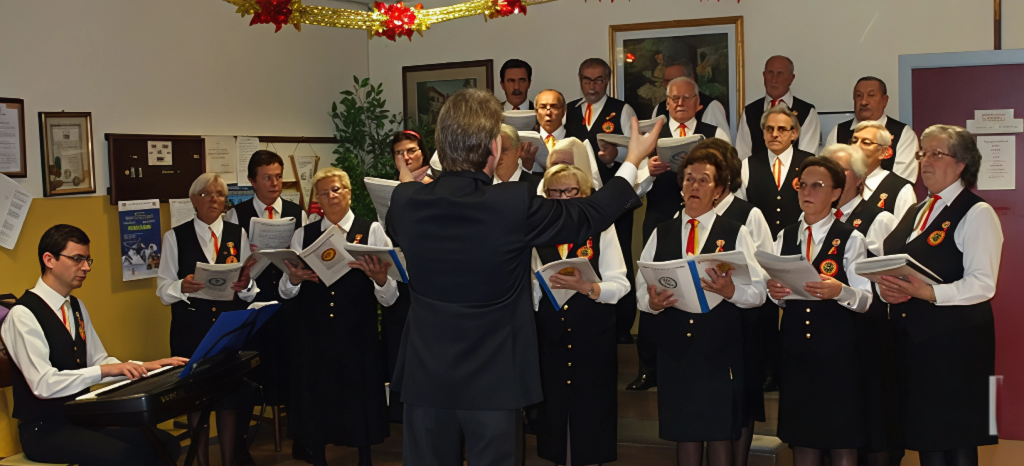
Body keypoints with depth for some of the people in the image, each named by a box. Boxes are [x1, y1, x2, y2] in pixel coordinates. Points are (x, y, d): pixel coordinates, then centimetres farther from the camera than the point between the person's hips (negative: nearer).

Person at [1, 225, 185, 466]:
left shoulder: (77, 307, 12)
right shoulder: (23, 315, -14)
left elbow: (99, 361, 13)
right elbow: (44, 384, -23)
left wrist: (147, 366, -2)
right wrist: (105, 370, -28)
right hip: (45, 429, -7)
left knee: (166, 444, -12)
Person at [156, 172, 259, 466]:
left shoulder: (238, 235, 8)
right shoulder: (175, 237, 4)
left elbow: (251, 291, 4)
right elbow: (163, 290, -1)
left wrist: (245, 285, -18)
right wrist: (183, 286, -21)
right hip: (190, 331, -1)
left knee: (231, 396, 3)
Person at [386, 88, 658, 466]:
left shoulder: (406, 202, -11)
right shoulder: (515, 205, -21)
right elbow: (589, 215, -4)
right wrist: (632, 162, 12)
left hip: (426, 376, 3)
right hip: (491, 381, -3)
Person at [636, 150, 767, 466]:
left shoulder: (736, 234, 2)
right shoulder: (661, 234, 10)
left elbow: (759, 292, -4)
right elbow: (642, 289, 5)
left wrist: (730, 291, -23)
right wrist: (652, 302, -16)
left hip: (721, 349, -2)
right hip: (674, 348, 2)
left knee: (721, 434, 3)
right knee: (684, 433, 9)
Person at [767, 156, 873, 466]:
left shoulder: (850, 239, -3)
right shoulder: (785, 238, 10)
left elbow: (865, 299, -8)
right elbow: (780, 296, 10)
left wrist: (839, 291, -28)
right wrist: (774, 292, -12)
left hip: (838, 350, -4)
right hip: (795, 349, 4)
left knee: (842, 441, 2)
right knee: (801, 439, 10)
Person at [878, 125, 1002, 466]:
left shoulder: (977, 214, -6)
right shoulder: (914, 213, 18)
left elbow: (983, 284, -16)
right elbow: (890, 267, 21)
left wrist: (925, 292, -26)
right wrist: (885, 288, -1)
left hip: (955, 343, -7)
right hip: (912, 338, 7)